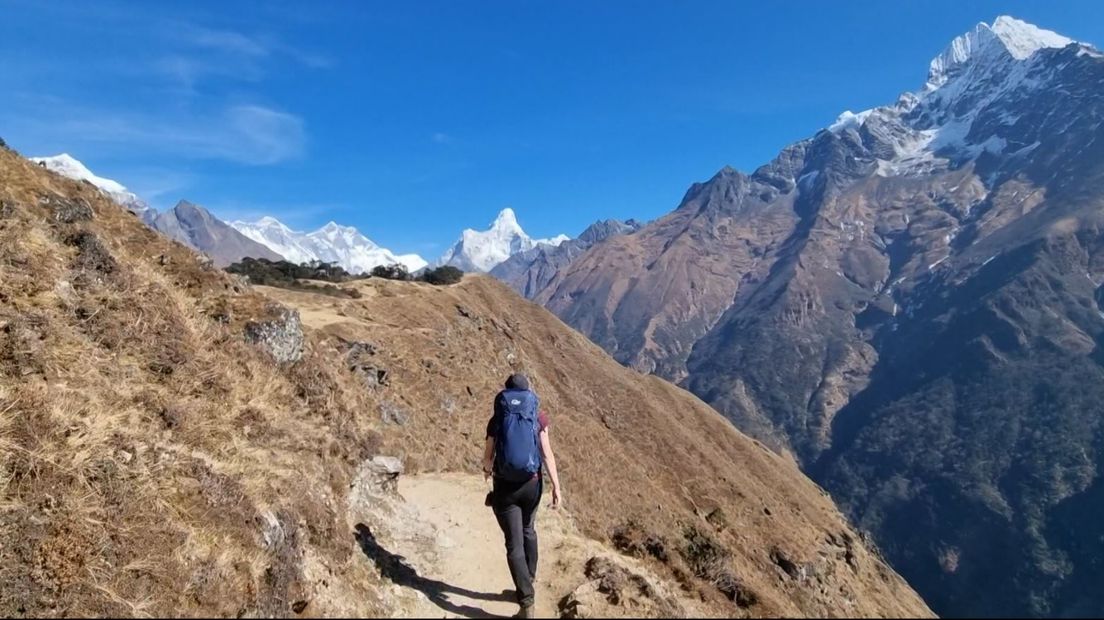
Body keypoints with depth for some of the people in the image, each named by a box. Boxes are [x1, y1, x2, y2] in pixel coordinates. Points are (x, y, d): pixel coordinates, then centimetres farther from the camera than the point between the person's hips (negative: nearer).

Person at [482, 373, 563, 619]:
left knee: (514, 544, 1)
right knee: (528, 531, 27)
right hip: (532, 484, 2)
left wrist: (487, 469, 25)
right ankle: (528, 582, 40)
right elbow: (547, 454, -8)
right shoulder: (539, 418, -2)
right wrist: (556, 487, -6)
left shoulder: (497, 420, -4)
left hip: (505, 487, -2)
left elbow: (488, 455, 2)